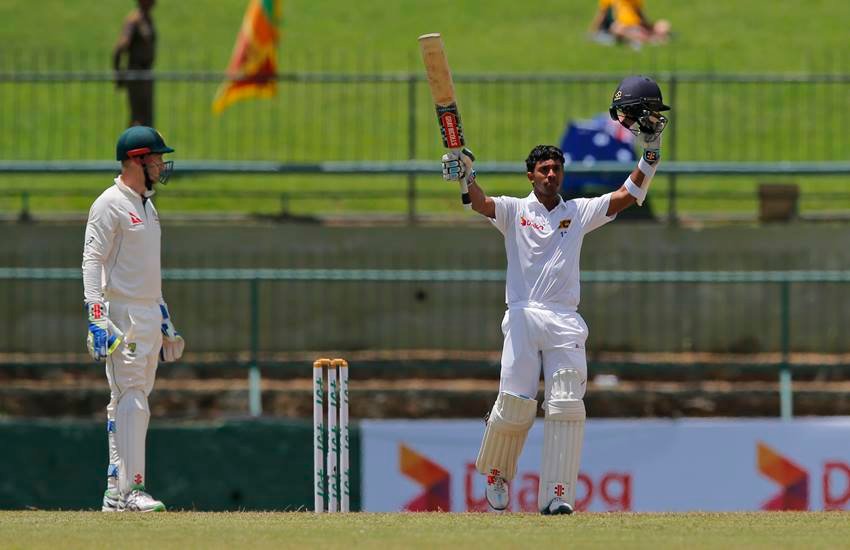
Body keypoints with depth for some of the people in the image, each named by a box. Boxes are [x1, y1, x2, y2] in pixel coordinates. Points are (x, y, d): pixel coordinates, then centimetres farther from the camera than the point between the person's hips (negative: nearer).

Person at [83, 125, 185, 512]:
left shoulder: (146, 206, 19)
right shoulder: (110, 204, -10)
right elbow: (92, 261, -16)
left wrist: (164, 320, 24)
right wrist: (96, 318, -25)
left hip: (149, 316, 10)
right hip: (122, 315, -10)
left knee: (129, 404, 9)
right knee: (130, 402, -14)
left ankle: (116, 493, 12)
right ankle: (128, 491, -16)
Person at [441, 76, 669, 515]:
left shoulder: (579, 212, 17)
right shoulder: (514, 211, 11)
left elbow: (629, 195, 10)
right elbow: (481, 203, -9)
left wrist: (650, 152, -2)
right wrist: (466, 175, -29)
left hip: (565, 322, 2)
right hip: (523, 318, -2)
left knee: (566, 407, -10)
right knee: (513, 407, -7)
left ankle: (557, 495, -11)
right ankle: (495, 475, 18)